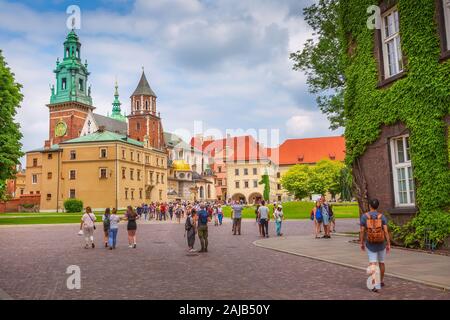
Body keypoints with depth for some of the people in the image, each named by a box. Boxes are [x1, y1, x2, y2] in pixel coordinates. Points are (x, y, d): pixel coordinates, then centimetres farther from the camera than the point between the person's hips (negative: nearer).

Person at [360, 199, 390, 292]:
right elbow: (386, 231, -11)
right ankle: (381, 281, 38)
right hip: (381, 243, 1)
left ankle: (376, 285, -14)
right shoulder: (382, 216, -7)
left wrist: (361, 243, 3)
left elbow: (362, 231, -7)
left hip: (370, 244, -1)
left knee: (373, 264, 0)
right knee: (381, 262, 22)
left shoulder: (364, 216, -9)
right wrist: (388, 244, -6)